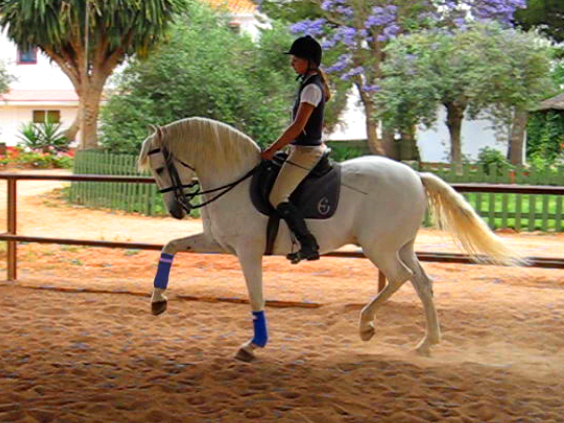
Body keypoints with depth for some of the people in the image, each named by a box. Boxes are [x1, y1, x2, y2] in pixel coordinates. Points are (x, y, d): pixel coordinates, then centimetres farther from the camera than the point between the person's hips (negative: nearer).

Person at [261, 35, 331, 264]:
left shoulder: (311, 87, -16)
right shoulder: (313, 84, 14)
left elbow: (297, 126, -22)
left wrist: (273, 149, -16)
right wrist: (279, 147, 20)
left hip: (306, 151, -11)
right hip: (310, 148, 11)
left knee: (277, 197, -14)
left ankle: (308, 244, -13)